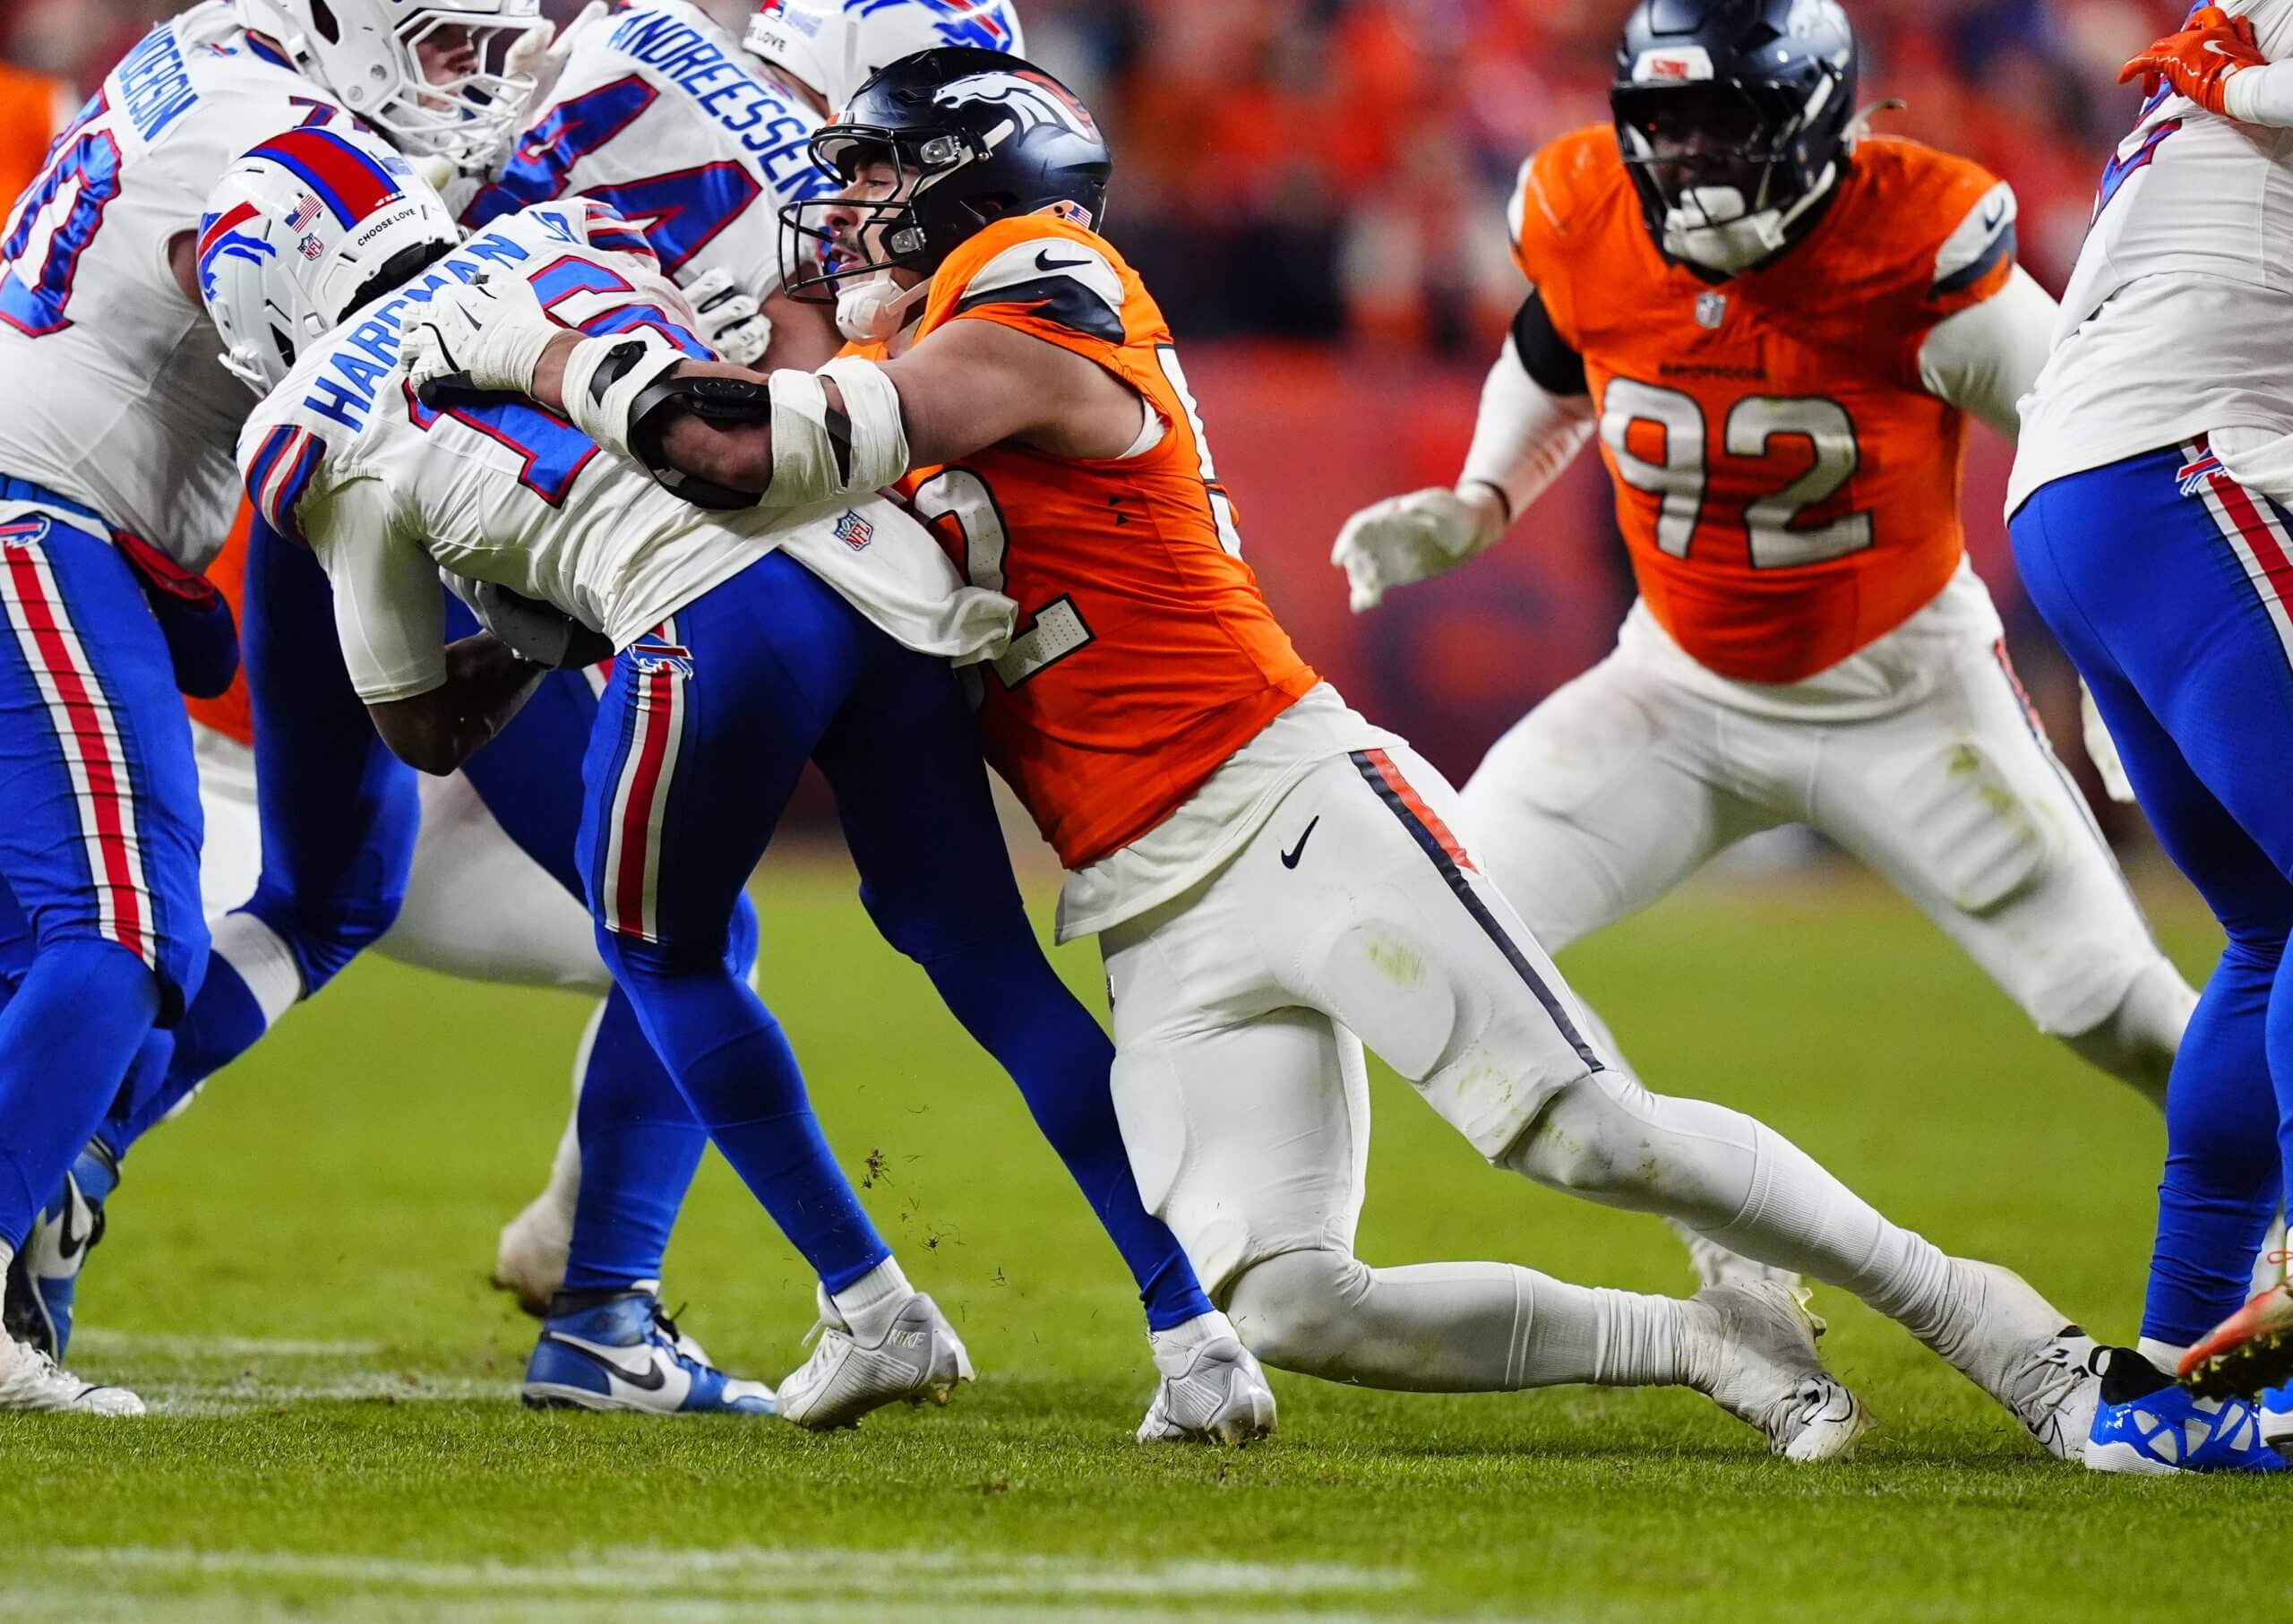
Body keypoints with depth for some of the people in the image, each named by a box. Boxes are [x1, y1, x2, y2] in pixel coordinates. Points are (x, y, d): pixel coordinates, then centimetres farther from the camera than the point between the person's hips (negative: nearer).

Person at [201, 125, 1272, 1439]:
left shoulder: (328, 434, 16)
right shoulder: (568, 239, 29)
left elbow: (427, 730, 23)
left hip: (716, 620, -5)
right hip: (877, 557, 5)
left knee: (662, 951, 21)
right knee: (982, 953, 13)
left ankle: (875, 1311, 17)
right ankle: (1197, 1339, 5)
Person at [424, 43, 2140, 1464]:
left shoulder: (1025, 340, -11)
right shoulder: (903, 384, 17)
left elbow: (741, 450, -19)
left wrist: (531, 354, -8)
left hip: (1295, 810, -8)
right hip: (1162, 927, 8)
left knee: (1595, 1136, -13)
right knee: (1286, 1309, -8)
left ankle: (1976, 1312, 2)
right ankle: (1700, 1342, 5)